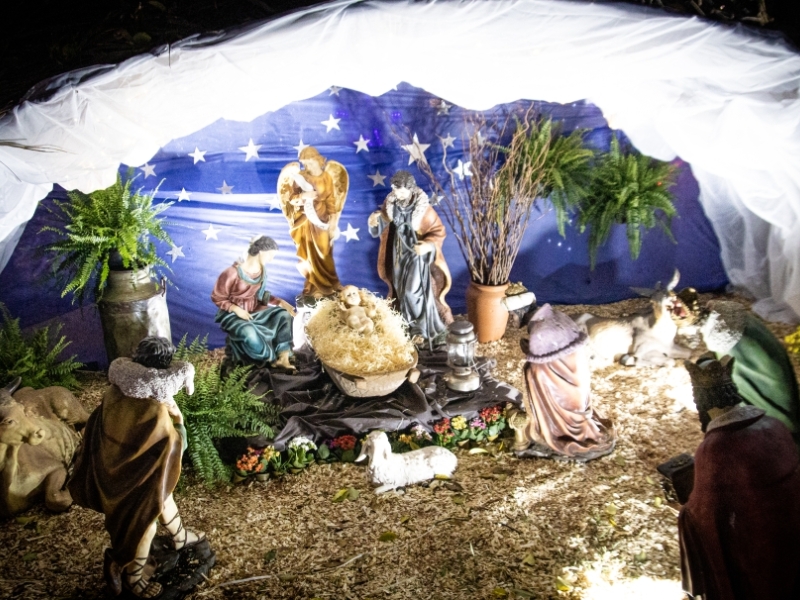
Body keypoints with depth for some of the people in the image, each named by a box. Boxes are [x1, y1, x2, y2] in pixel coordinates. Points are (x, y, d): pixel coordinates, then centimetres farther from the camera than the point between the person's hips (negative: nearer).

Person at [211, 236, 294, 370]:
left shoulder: (262, 270, 0)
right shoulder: (232, 273, -22)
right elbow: (217, 298, -12)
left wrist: (280, 302, -4)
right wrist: (236, 309, -25)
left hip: (254, 311, 7)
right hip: (232, 314, -7)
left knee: (283, 315, -15)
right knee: (249, 331, -38)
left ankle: (283, 357, -18)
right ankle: (271, 358, -13)